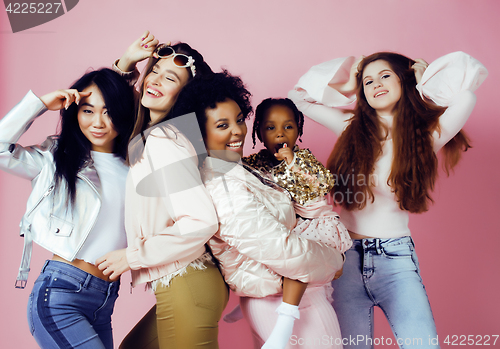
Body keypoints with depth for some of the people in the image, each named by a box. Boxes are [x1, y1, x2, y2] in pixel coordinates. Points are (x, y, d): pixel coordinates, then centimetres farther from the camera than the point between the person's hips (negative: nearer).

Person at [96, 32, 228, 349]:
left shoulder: (163, 141, -17)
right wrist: (126, 61, 12)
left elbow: (201, 222, -24)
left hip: (186, 289, -9)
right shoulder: (143, 135, 10)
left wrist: (133, 255, -13)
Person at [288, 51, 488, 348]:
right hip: (346, 256, 2)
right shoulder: (353, 128, 6)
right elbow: (301, 95, 12)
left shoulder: (426, 136, 0)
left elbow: (467, 87, -13)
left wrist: (424, 79, 4)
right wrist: (347, 85, 11)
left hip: (396, 259, -1)